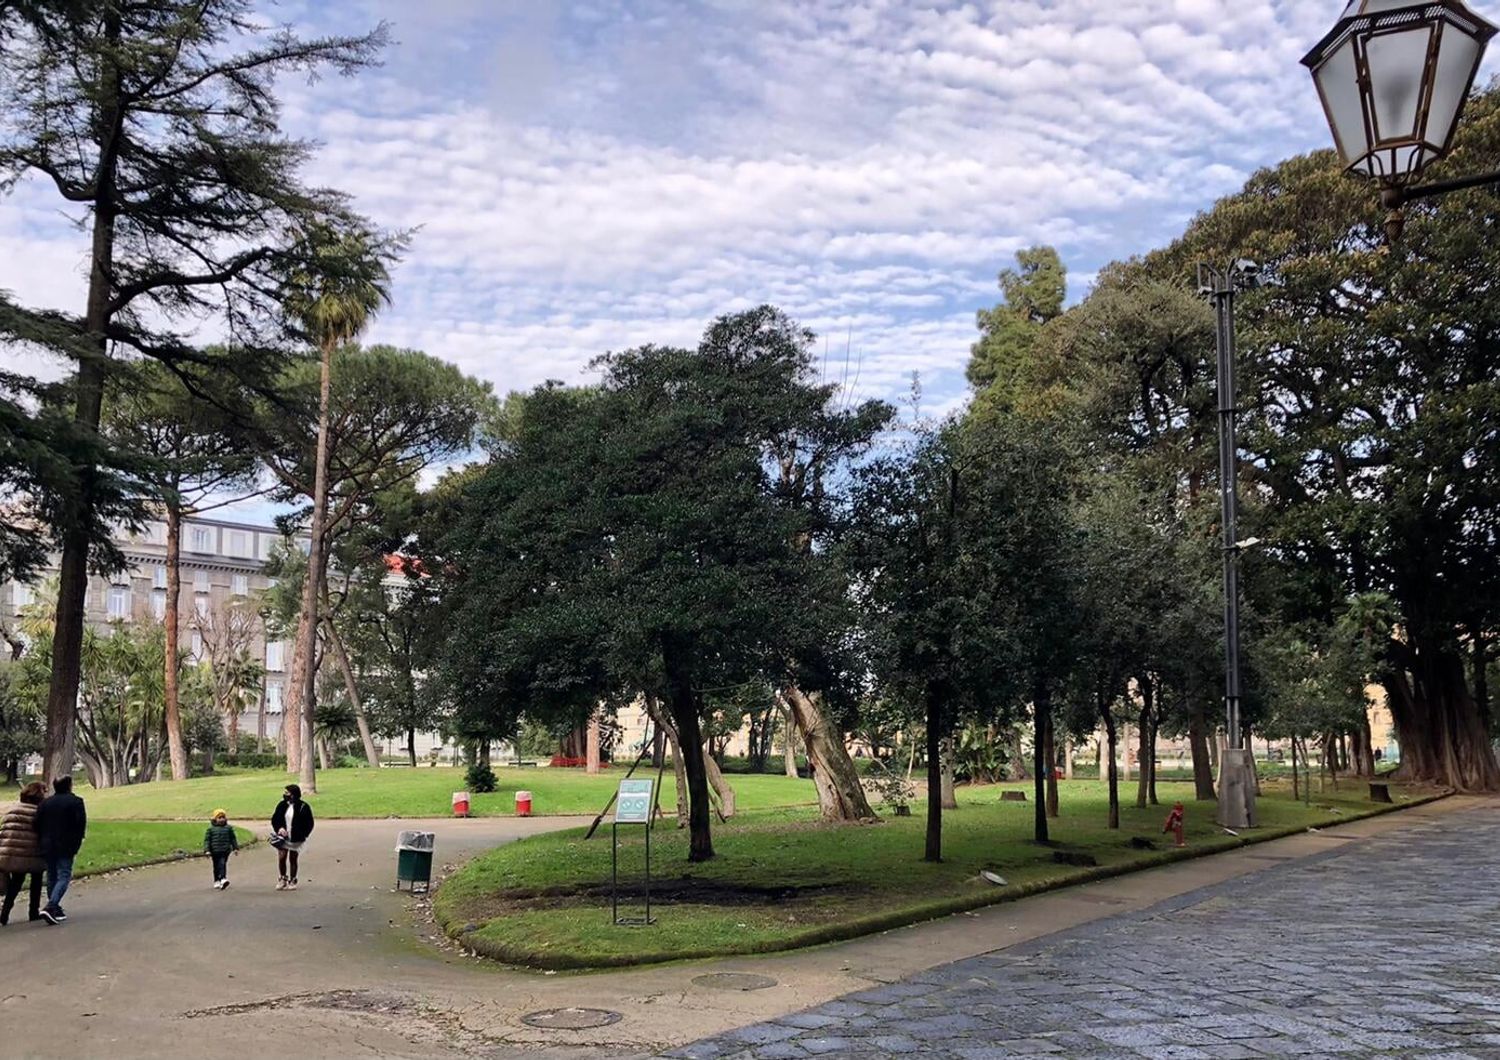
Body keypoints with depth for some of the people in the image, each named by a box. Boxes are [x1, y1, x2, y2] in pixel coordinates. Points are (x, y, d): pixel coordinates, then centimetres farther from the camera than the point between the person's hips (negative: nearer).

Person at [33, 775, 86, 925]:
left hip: (47, 847, 5)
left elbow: (38, 825, 6)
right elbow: (81, 824, -10)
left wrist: (43, 843, 14)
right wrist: (76, 845, -1)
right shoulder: (75, 802, -5)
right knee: (64, 877, -4)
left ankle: (56, 910, 19)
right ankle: (50, 907, -21)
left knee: (52, 878, 14)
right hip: (66, 847, -5)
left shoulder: (45, 803, 8)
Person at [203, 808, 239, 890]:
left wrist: (235, 848, 12)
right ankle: (217, 882, 22)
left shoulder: (228, 828, 5)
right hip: (215, 851, 1)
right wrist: (207, 850, -7)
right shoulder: (211, 829, 0)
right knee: (216, 867, 10)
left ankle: (223, 879, -22)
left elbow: (233, 839, 13)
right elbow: (207, 840, 0)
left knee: (223, 864, -16)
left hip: (225, 850, -1)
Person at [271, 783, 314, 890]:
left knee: (292, 859, 7)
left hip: (296, 839, -3)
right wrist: (279, 828, -10)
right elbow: (274, 819, 8)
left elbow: (309, 824, -5)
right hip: (283, 837, 3)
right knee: (281, 857, -3)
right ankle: (283, 878, 18)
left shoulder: (303, 807, -10)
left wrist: (302, 835, -14)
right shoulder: (282, 805, 1)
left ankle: (292, 881, 22)